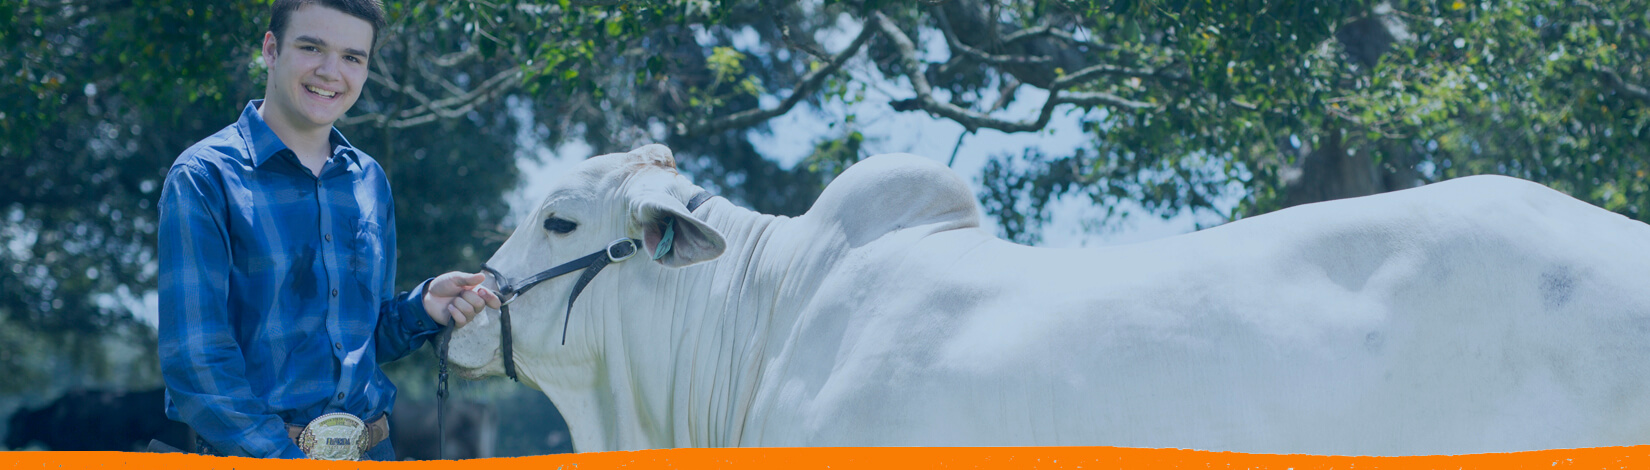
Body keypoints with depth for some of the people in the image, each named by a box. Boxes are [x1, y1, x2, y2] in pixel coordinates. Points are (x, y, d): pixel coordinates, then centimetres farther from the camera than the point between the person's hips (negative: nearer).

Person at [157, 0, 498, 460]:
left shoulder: (370, 182, 12)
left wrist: (423, 308, 0)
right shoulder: (203, 179, -5)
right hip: (253, 457, -4)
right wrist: (288, 461, -18)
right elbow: (193, 361, -11)